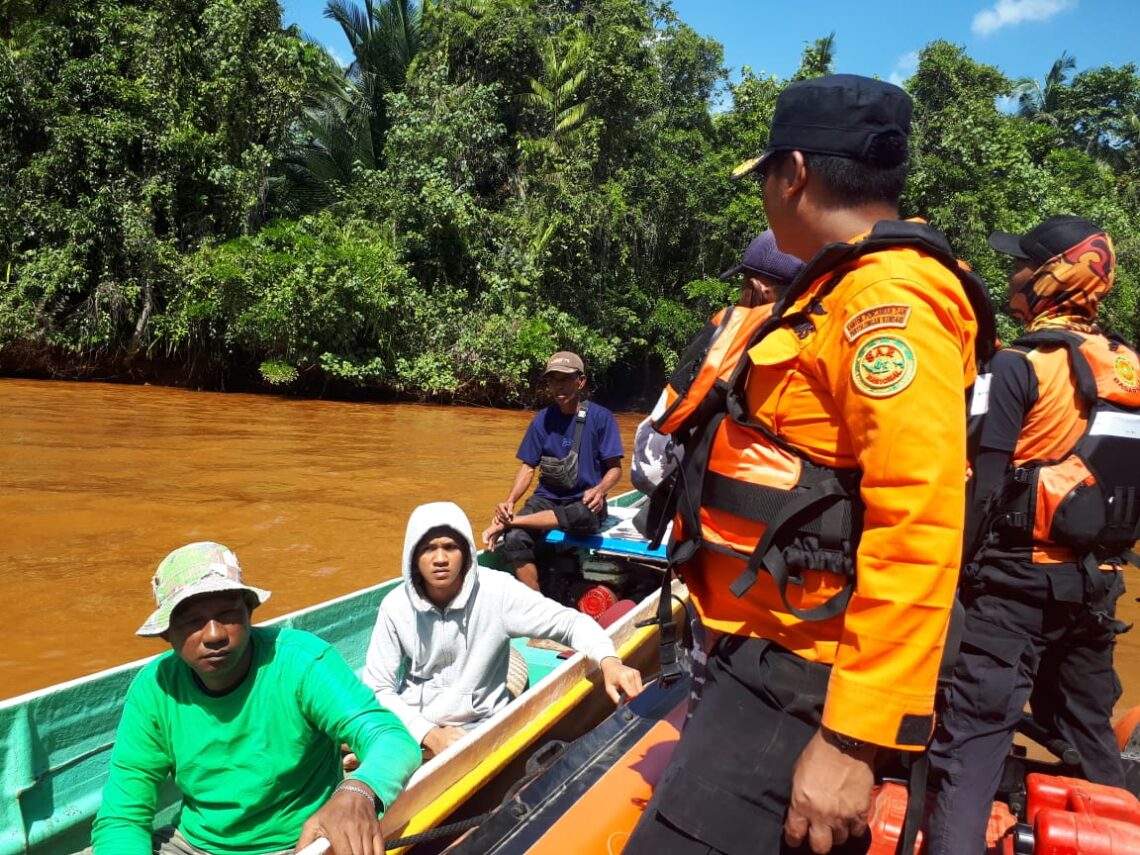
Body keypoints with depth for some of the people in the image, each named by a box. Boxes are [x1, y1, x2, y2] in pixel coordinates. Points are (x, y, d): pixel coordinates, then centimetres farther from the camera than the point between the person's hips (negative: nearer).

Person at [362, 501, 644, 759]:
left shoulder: (497, 591, -15)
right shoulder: (396, 607, -7)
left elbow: (569, 622, -12)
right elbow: (378, 688, -4)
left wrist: (609, 661, -32)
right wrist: (428, 733, -19)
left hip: (478, 731, -2)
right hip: (411, 729, 3)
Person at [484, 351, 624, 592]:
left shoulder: (601, 417, -4)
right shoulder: (542, 420, 5)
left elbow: (615, 468, -5)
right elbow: (528, 466, 5)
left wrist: (600, 490, -28)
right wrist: (510, 501, -13)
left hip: (585, 504, -2)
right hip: (547, 499, 3)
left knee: (582, 517, -40)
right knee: (515, 538, -28)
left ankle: (505, 523, -27)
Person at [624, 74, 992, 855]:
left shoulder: (886, 297, -18)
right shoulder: (849, 291, 15)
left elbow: (918, 532, -25)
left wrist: (856, 736, -24)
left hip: (802, 681, -10)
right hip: (777, 657, 10)